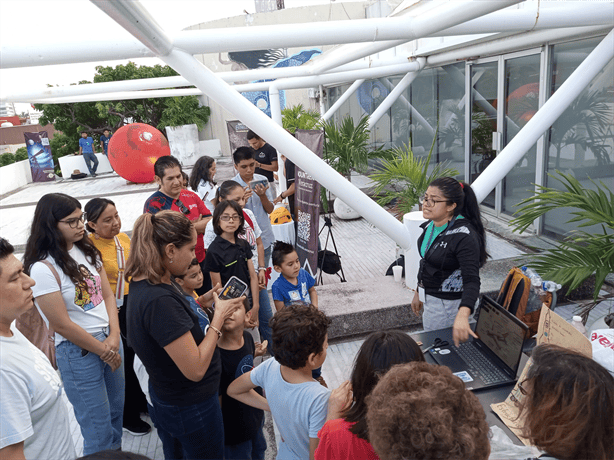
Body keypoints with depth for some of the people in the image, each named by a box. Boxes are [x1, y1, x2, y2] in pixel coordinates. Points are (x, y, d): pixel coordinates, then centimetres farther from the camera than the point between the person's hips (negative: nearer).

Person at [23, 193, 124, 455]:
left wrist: (114, 337, -7)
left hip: (110, 339, 7)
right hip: (78, 351, -6)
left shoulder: (86, 250, 3)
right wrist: (104, 350, -9)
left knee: (116, 412, 20)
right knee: (99, 430, 7)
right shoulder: (43, 268, -18)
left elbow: (107, 294, 5)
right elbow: (62, 325, -16)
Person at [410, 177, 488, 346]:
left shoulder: (463, 236, -27)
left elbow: (471, 281, -35)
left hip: (449, 304, -8)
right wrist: (419, 293, 21)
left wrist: (462, 315, -51)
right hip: (430, 298, 8)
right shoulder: (431, 224, -1)